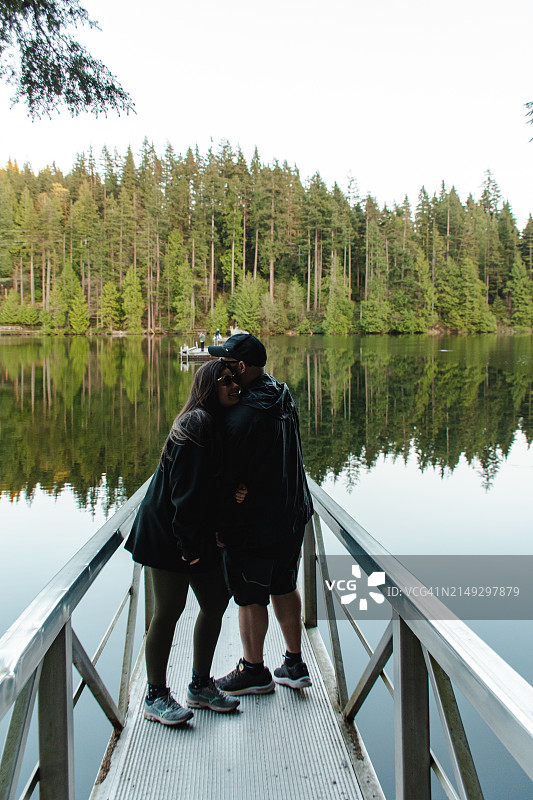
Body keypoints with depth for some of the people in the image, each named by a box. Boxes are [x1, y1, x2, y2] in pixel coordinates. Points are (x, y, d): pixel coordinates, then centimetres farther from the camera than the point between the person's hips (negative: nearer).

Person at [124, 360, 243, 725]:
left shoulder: (223, 425, 9)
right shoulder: (197, 423, -19)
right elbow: (186, 488, -23)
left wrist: (237, 494, -12)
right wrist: (188, 544, -21)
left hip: (199, 535, 10)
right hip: (169, 534, -9)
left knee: (216, 603, 12)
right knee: (169, 611, -1)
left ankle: (200, 686, 27)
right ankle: (156, 697, 13)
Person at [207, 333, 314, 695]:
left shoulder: (243, 417, -26)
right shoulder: (283, 397, 2)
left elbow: (229, 475, -19)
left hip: (255, 523, -9)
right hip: (293, 515, 9)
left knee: (250, 598, 8)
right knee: (284, 587, 20)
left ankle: (254, 672, 24)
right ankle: (295, 665, 31)